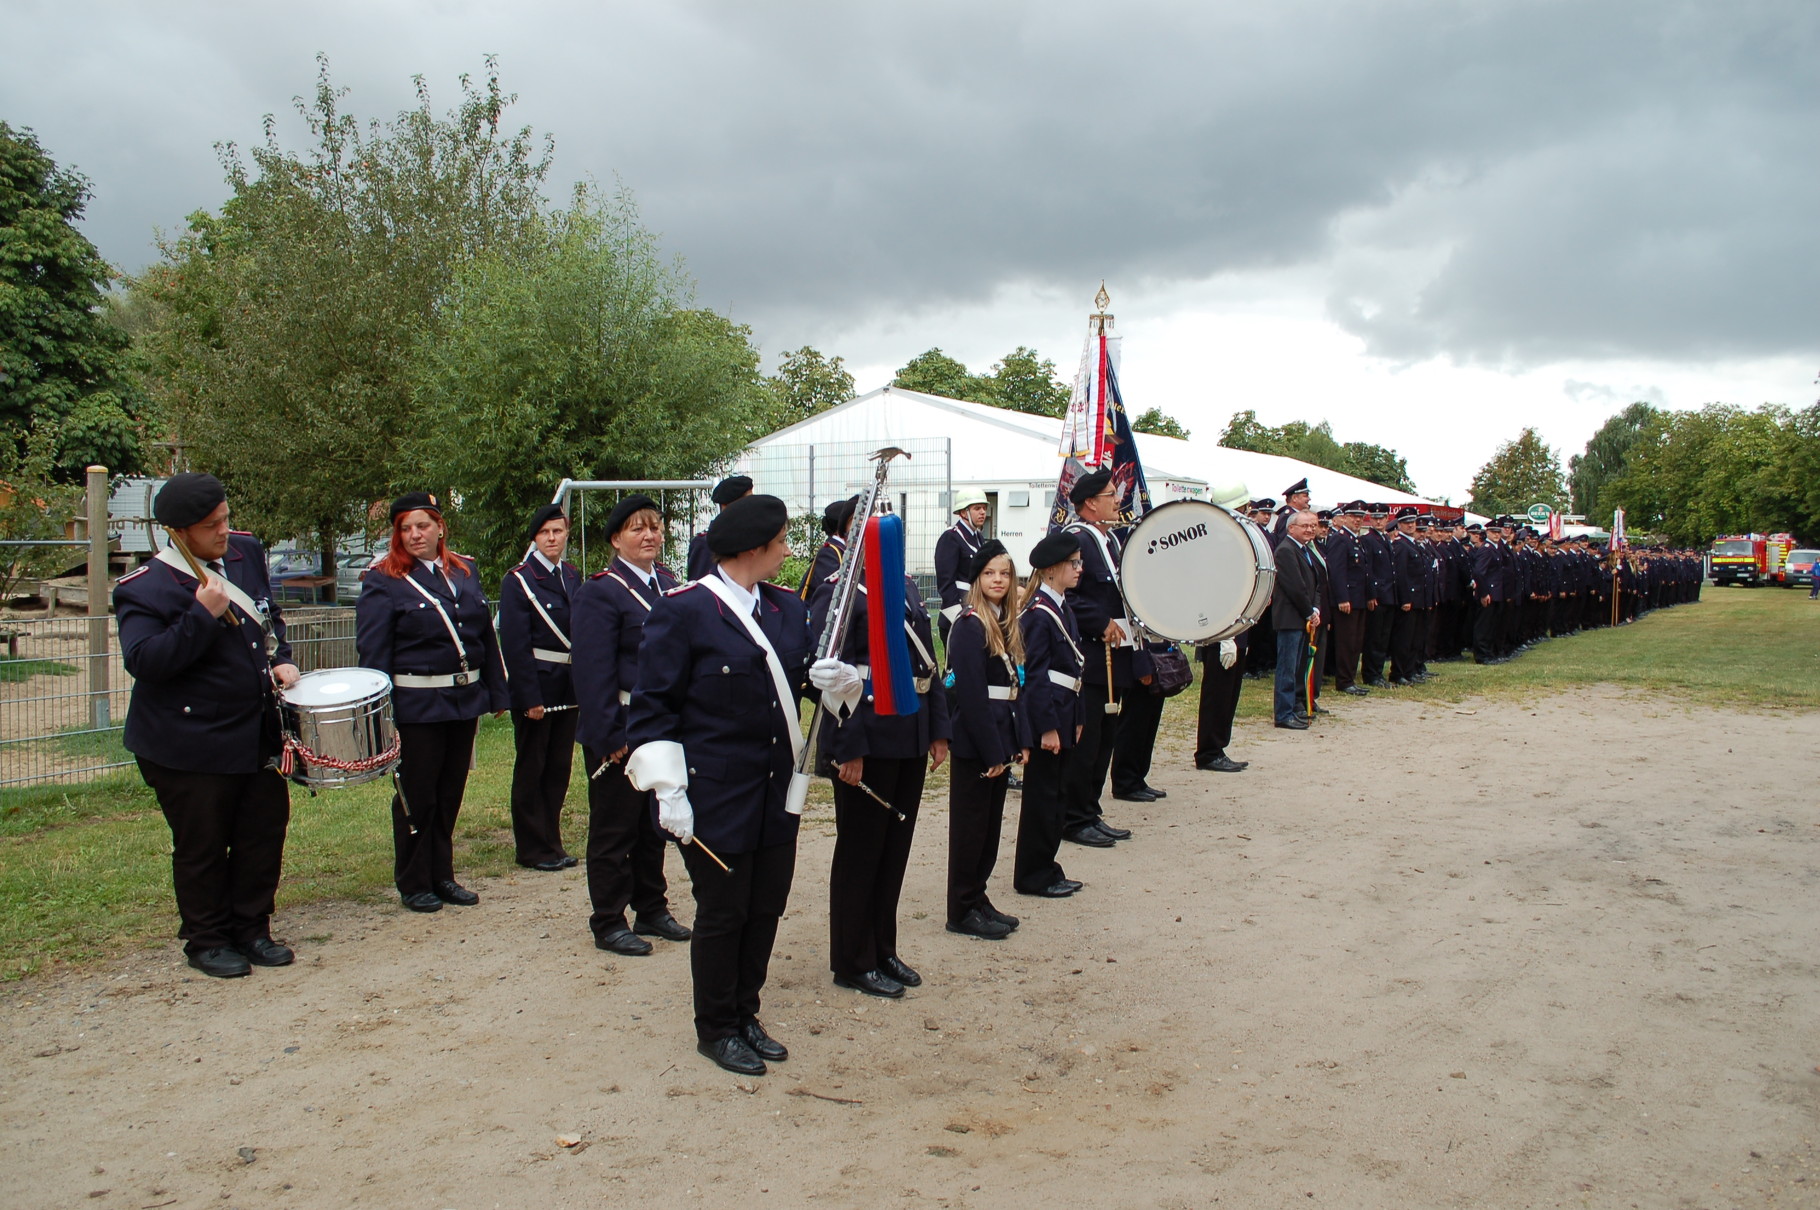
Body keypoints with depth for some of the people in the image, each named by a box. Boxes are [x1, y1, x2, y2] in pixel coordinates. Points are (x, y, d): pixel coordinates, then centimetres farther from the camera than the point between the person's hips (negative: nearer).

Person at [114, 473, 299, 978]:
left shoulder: (246, 551, 4)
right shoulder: (144, 589, -16)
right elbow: (144, 661, -27)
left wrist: (281, 658, 3)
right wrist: (202, 614, -31)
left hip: (257, 735, 6)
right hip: (190, 747, -6)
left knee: (265, 833, 12)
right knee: (202, 847, 7)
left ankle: (251, 929, 28)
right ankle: (206, 941, 24)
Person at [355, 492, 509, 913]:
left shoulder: (464, 573, 10)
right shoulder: (383, 581, -6)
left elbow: (486, 636, 12)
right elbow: (372, 652, -10)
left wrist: (497, 692, 9)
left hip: (464, 701, 5)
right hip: (415, 705, -5)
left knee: (450, 793, 13)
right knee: (416, 798, 5)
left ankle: (442, 876, 27)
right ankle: (414, 885, 19)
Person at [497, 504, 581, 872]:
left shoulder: (572, 578, 10)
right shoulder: (518, 580, -9)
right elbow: (515, 645, -14)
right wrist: (530, 698, -18)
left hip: (568, 687, 6)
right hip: (536, 687, -6)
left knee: (560, 767, 11)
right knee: (531, 769, 4)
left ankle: (551, 842, 22)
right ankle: (533, 848, 14)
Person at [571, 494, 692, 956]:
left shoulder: (668, 584, 9)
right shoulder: (600, 592, -14)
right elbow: (594, 671, -18)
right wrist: (608, 736, -21)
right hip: (621, 731, -7)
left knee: (655, 823, 17)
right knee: (615, 828, 4)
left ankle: (652, 910, 29)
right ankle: (608, 924, 15)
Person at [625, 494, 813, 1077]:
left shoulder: (789, 607, 7)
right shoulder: (684, 610, -12)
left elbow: (815, 671, 14)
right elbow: (652, 706, -11)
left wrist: (837, 678, -11)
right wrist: (668, 790, -15)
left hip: (778, 794, 6)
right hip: (717, 798, -6)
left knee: (767, 908, 13)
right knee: (723, 913, 5)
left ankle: (745, 1014, 31)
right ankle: (716, 1030, 23)